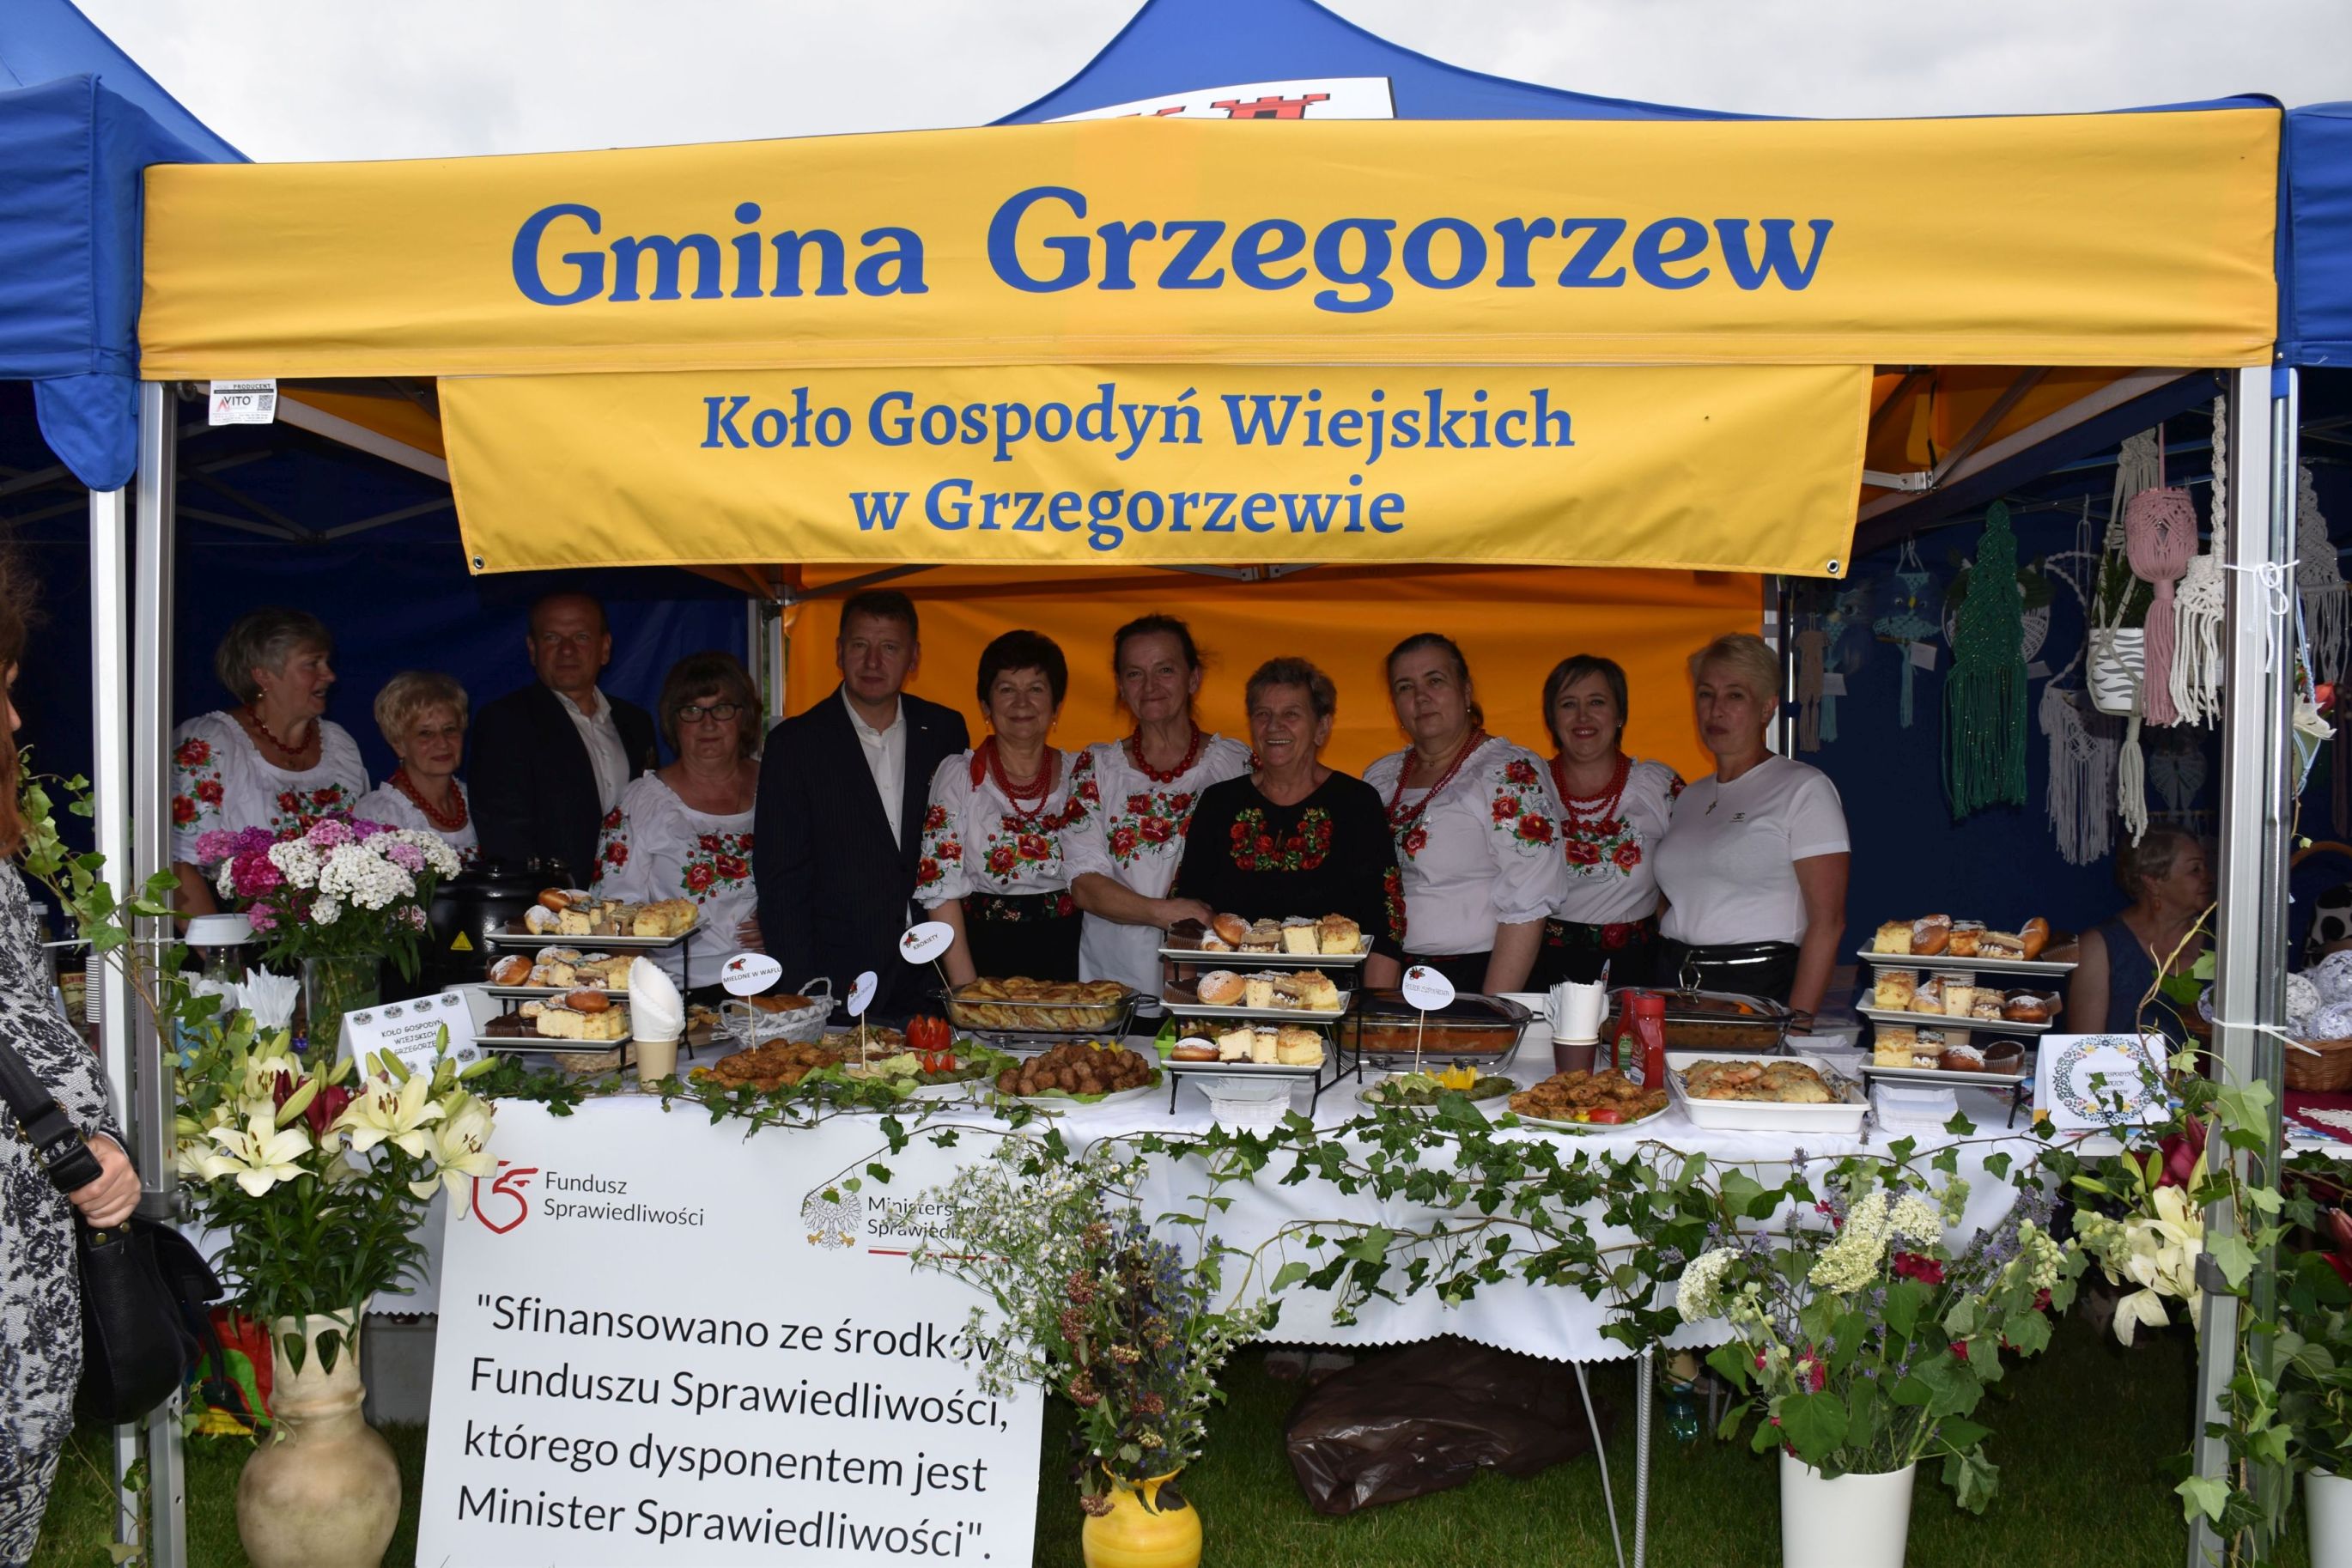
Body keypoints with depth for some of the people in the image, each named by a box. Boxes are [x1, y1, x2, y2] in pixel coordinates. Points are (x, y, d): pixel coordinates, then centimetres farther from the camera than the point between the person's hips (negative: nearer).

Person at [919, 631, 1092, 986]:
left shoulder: (1083, 773, 5)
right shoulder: (958, 775, 0)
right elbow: (942, 888, -5)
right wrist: (966, 988, -12)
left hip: (1067, 956, 2)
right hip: (986, 953, -2)